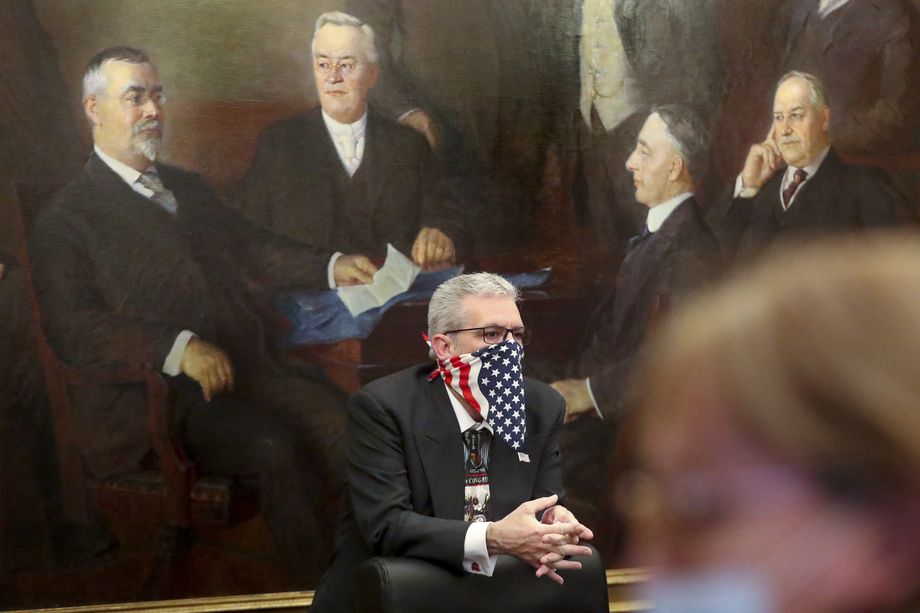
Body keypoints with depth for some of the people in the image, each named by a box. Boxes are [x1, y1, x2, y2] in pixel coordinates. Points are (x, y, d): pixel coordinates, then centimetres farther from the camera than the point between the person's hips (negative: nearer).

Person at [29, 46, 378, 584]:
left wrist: (332, 267, 3)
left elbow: (251, 250, 23)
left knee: (340, 423, -21)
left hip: (250, 365, 6)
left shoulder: (187, 188, 26)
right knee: (274, 447, -30)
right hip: (157, 400, -6)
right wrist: (179, 348, -22)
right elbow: (73, 328, -10)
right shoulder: (67, 218, 1)